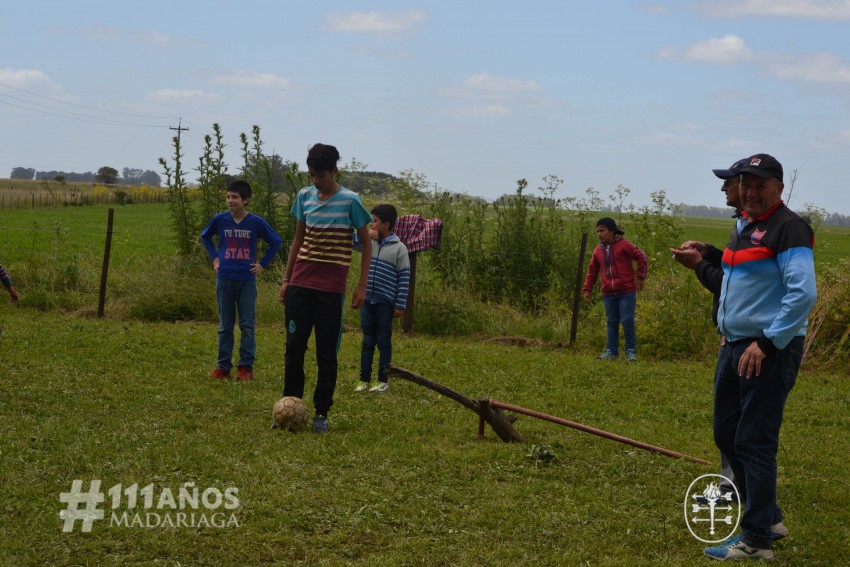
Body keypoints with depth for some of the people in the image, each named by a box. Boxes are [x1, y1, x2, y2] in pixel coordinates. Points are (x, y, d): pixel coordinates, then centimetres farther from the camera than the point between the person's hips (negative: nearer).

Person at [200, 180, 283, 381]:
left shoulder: (256, 222, -5)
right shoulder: (220, 220, 0)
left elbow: (276, 242, 8)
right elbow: (205, 236, 20)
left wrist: (263, 264, 2)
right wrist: (214, 257, 9)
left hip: (247, 280, -2)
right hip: (224, 279, 2)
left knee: (247, 326, 1)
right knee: (225, 326, 8)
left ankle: (246, 367, 6)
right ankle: (223, 366, 14)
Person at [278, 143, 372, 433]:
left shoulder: (350, 201, -5)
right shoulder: (304, 197, 7)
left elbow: (366, 242, 2)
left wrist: (361, 286, -4)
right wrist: (286, 279, 13)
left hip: (331, 288, -3)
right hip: (300, 284, 4)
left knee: (327, 353, 0)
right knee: (294, 347, 2)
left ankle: (321, 413, 9)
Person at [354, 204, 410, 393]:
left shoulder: (399, 248, -5)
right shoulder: (368, 243, 7)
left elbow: (404, 278, -5)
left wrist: (400, 305, -9)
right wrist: (366, 235, -3)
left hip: (385, 302, -4)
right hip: (367, 300, 4)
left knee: (384, 342, 3)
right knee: (367, 341, 7)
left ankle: (383, 381, 9)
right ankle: (364, 380, 11)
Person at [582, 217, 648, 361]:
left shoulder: (623, 245, -8)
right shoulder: (598, 250, 8)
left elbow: (641, 257, -7)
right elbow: (592, 271, 14)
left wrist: (640, 277, -6)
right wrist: (587, 289, 9)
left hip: (626, 291, -5)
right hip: (608, 293, 5)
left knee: (627, 320, -6)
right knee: (612, 322, 9)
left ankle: (631, 351, 4)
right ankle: (611, 351, 15)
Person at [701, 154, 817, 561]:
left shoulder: (788, 229, -14)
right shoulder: (742, 228, 15)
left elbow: (803, 294, -23)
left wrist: (768, 343, -22)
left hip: (770, 352, -10)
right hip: (734, 346, 10)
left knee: (754, 443, -7)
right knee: (726, 434, 15)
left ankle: (756, 540, 1)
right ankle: (767, 515, 29)